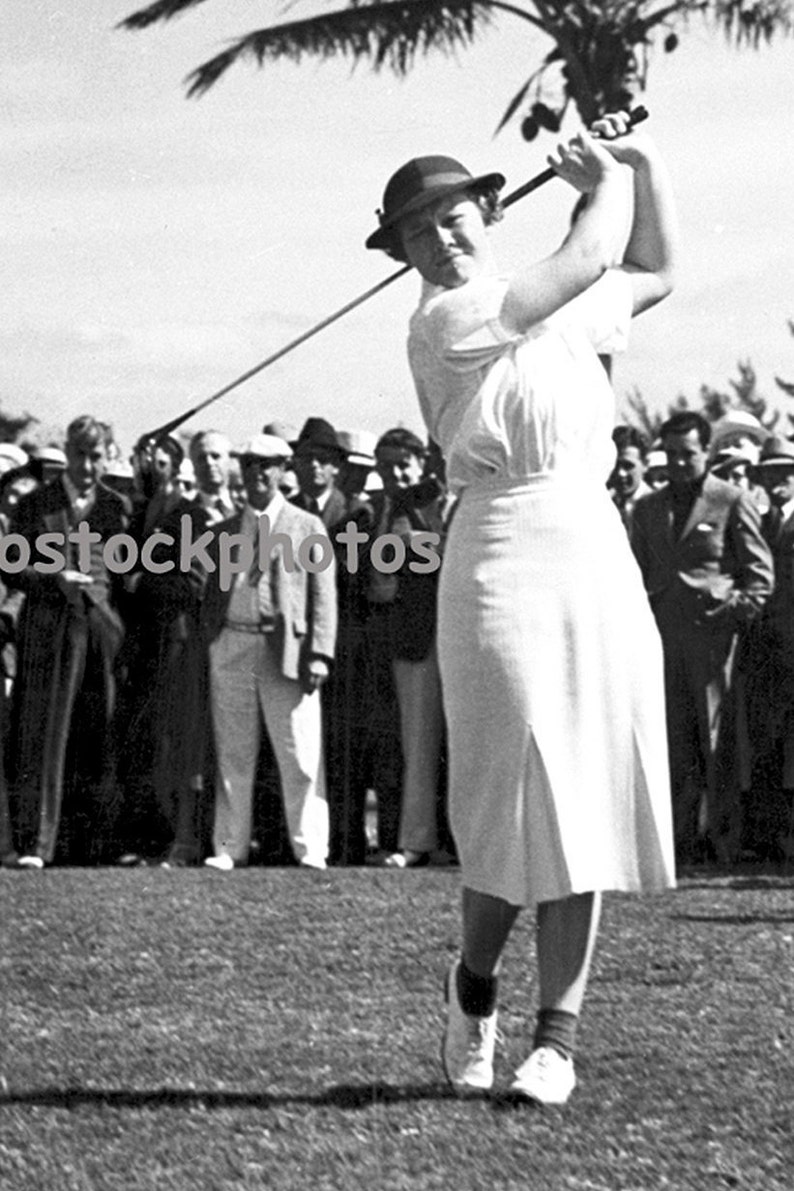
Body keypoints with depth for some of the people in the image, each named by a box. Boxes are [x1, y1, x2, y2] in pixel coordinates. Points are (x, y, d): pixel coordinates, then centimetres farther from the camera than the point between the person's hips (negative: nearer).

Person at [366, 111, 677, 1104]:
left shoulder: (558, 311, 17)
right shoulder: (444, 321, -6)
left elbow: (652, 274, 33)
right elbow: (592, 258, -7)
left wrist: (645, 165, 22)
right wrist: (605, 181, 11)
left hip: (600, 563, 6)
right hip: (505, 562, -6)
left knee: (586, 799, 1)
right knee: (522, 792, -8)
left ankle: (558, 1029, 4)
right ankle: (473, 986, 19)